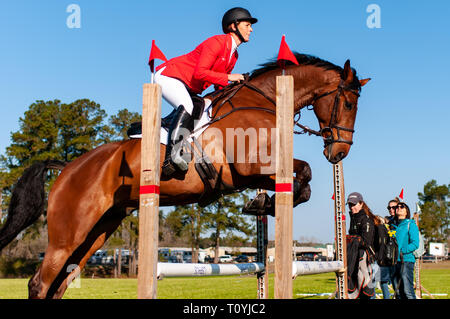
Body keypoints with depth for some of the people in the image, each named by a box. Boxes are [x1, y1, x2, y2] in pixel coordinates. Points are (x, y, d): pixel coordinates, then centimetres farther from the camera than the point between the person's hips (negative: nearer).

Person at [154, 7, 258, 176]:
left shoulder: (233, 55, 11)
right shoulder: (217, 42, -17)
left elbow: (220, 85, 15)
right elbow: (199, 73, -26)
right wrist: (228, 77, -21)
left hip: (188, 90, 10)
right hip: (169, 76, -10)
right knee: (186, 107, -35)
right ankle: (171, 158, -43)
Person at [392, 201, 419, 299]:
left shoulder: (411, 224, 1)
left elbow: (415, 244, -8)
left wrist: (401, 251, -17)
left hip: (406, 260, -6)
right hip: (394, 261, 6)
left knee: (408, 291, -12)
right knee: (398, 292, 6)